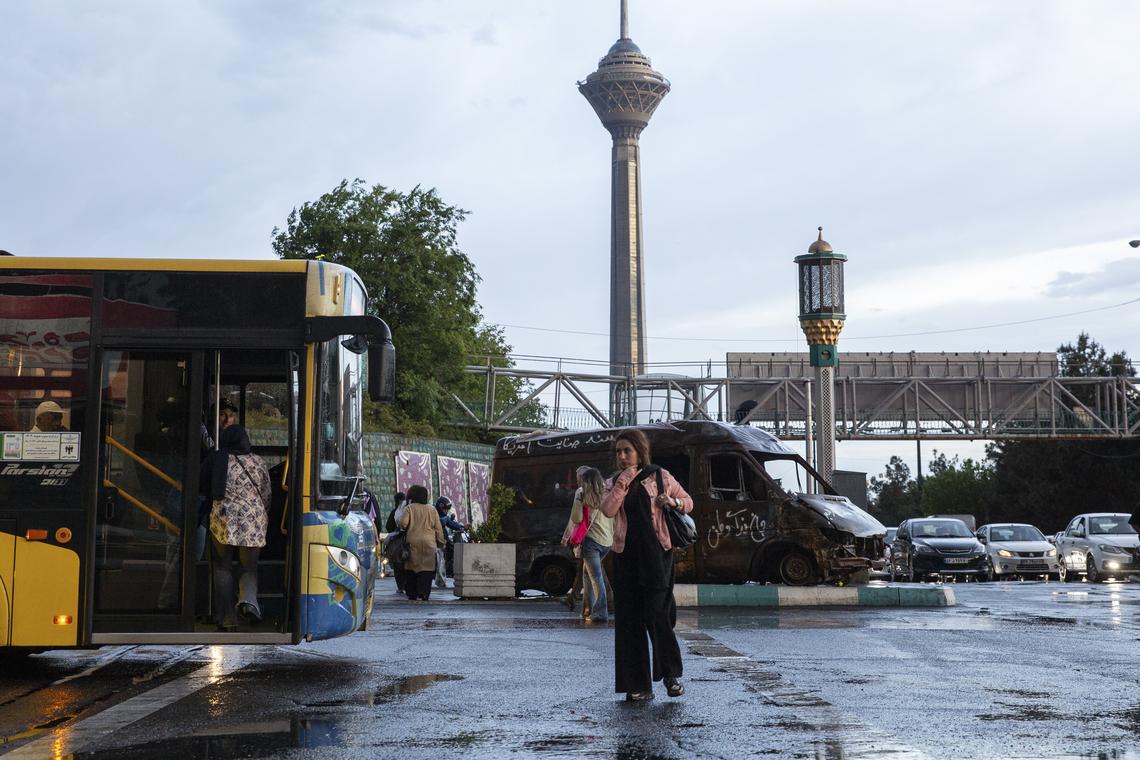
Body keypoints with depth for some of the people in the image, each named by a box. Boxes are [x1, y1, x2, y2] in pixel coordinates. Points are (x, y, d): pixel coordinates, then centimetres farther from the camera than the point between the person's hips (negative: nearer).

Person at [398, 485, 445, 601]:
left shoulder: (409, 508, -1)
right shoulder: (431, 509, 8)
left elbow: (403, 523, -11)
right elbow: (438, 528, 8)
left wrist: (397, 520, 10)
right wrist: (441, 542, 14)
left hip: (413, 542, -1)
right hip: (429, 543, 1)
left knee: (411, 569, 8)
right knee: (427, 568, 1)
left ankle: (412, 593, 9)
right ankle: (424, 593, -9)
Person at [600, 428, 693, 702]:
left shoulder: (660, 476, 6)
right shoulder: (614, 483, 11)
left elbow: (688, 502, 15)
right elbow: (608, 509, -8)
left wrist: (672, 502, -6)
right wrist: (624, 480, -11)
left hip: (656, 555, -2)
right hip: (626, 556, 3)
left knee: (658, 615, -6)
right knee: (630, 620, 1)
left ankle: (671, 675, 16)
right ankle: (638, 686, 7)